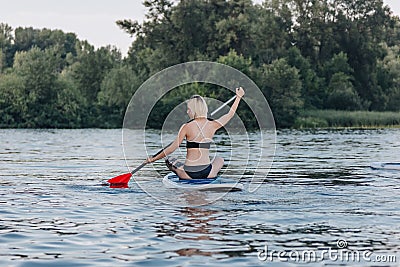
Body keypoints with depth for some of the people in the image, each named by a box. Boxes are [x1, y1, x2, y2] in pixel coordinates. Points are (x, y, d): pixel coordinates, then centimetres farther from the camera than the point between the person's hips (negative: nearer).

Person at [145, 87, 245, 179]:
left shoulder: (187, 127, -7)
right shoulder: (212, 125, 1)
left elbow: (172, 148, -7)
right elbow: (230, 114, 18)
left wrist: (153, 159, 4)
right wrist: (239, 97, 32)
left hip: (189, 174, -3)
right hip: (207, 173, 3)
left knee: (169, 160, 25)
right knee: (220, 160, 36)